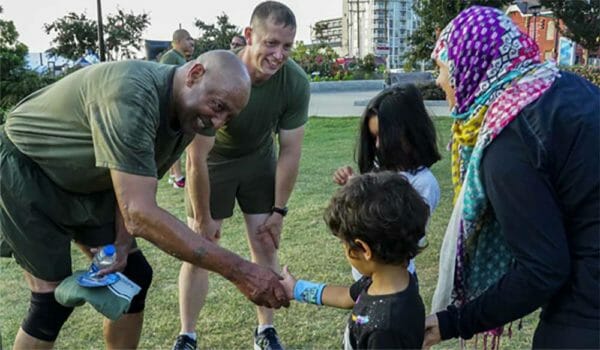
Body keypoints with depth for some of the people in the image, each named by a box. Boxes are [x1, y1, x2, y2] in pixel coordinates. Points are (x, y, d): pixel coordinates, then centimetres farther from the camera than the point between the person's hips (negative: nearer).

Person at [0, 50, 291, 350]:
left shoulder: (187, 114, -9)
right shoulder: (131, 96, -37)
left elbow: (135, 187, -1)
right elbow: (141, 214, -42)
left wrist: (122, 243, -19)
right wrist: (237, 271, -42)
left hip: (84, 183, 8)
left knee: (132, 275, 4)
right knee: (54, 299, -8)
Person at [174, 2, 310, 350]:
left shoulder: (296, 83, -25)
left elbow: (290, 152, -14)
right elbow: (197, 159, -26)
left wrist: (279, 211, -9)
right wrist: (203, 218, -17)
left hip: (259, 160, 2)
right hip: (213, 161, -2)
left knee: (266, 245, 2)